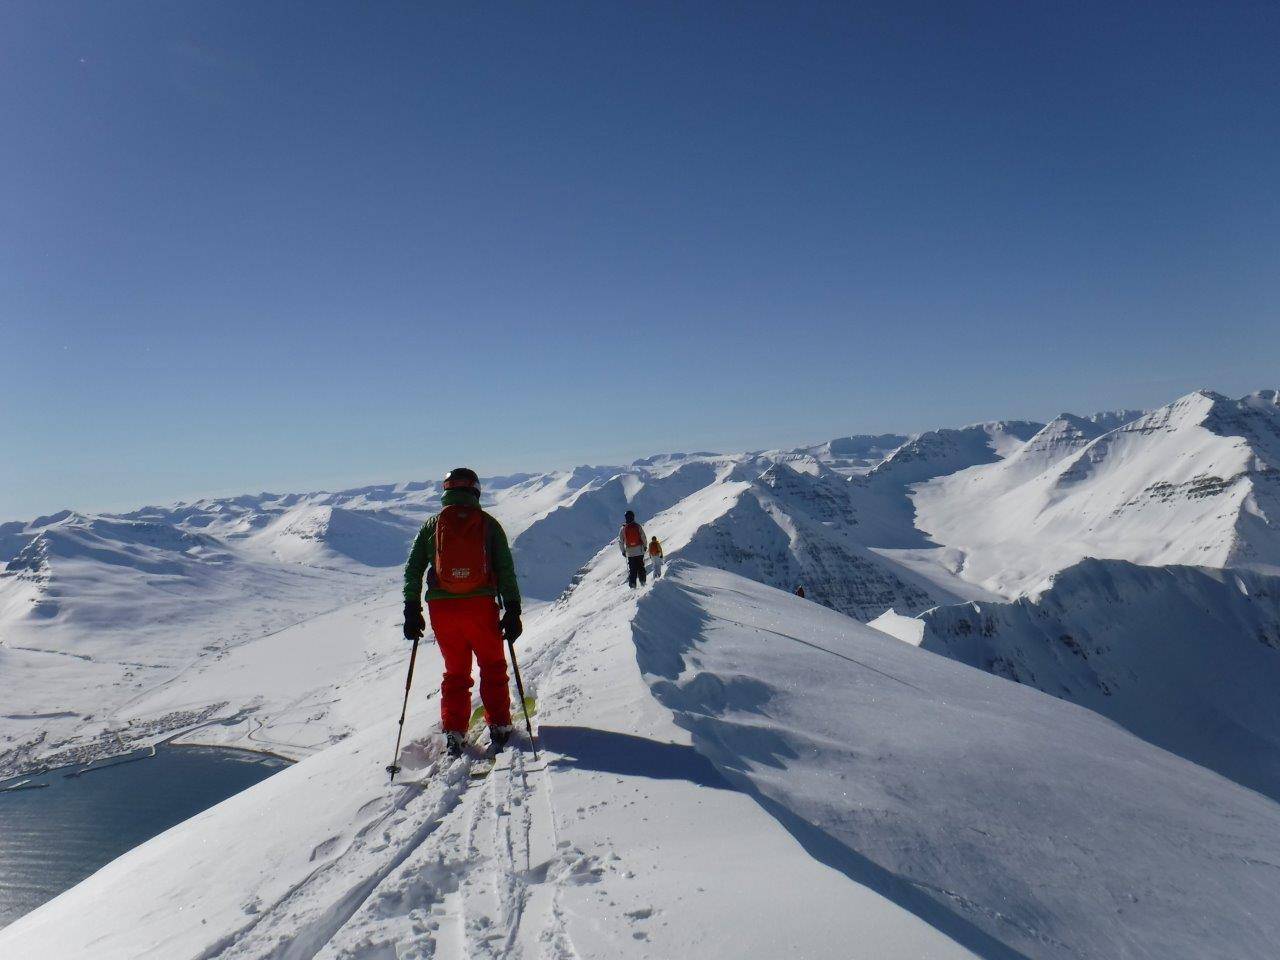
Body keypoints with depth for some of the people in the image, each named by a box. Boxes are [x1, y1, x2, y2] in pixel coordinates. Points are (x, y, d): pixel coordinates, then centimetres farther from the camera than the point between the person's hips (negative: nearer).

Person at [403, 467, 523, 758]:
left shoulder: (432, 524, 9)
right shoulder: (488, 523, 4)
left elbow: (413, 569, 5)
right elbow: (506, 571, 0)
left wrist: (412, 611, 8)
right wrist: (512, 611, 1)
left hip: (441, 608, 2)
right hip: (480, 606, -1)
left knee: (456, 671, 16)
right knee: (493, 667, 16)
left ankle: (453, 733, 9)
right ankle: (499, 728, 12)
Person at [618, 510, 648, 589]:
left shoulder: (623, 529, -3)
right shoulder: (638, 526, -6)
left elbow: (620, 541, 1)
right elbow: (643, 537, -4)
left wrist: (623, 551, 12)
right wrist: (644, 546, 11)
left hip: (630, 552, 0)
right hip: (639, 551, 0)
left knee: (631, 569, 5)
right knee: (641, 567, 10)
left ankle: (632, 584, 0)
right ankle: (642, 581, 8)